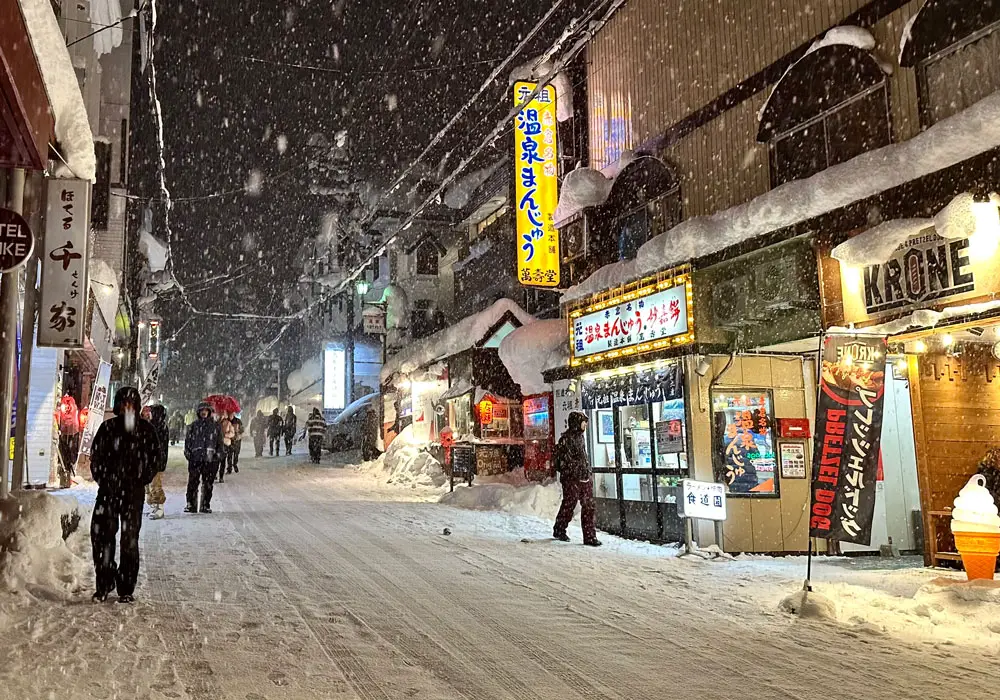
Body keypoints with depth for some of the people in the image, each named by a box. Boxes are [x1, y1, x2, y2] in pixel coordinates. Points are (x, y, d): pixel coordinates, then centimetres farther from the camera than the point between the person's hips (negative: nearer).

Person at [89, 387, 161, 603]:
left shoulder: (146, 430, 5)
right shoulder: (108, 428, 6)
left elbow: (154, 459, 9)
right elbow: (96, 456, 8)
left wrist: (141, 480, 0)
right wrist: (103, 480, -1)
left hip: (134, 491, -1)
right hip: (108, 490, 1)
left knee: (130, 538, 1)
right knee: (102, 534, -4)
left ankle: (126, 589, 9)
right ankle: (104, 584, 10)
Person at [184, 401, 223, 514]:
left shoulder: (216, 426, 10)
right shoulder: (193, 426, 10)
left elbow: (220, 442, 12)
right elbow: (187, 440, 12)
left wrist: (219, 454, 4)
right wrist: (187, 452, 1)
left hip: (211, 459, 0)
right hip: (195, 458, 0)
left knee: (208, 484, 5)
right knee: (192, 483, -4)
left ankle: (206, 506, 12)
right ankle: (191, 505, 4)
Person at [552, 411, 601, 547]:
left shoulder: (580, 436, 13)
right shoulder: (566, 439, -14)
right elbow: (565, 462, -17)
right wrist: (579, 472, -16)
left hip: (585, 478, 8)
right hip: (571, 479, -8)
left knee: (588, 506, 4)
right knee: (568, 505, 5)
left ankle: (590, 537, 7)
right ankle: (559, 531, 25)